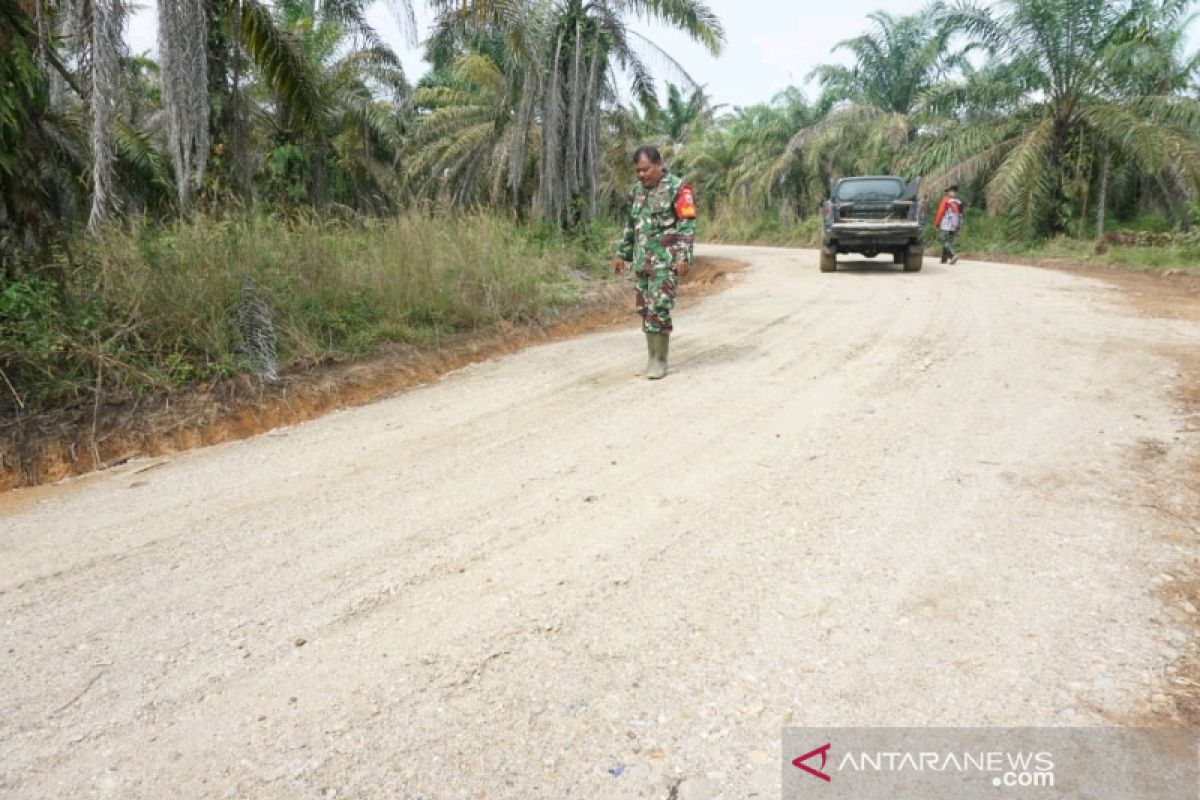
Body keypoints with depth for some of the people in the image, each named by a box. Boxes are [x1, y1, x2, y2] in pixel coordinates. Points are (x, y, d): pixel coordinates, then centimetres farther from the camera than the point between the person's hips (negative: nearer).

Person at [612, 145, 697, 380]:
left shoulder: (677, 188, -7)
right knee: (645, 308, 8)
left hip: (666, 261, -7)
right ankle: (652, 354, 20)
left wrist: (684, 257, -19)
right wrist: (621, 255, 18)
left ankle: (659, 360, -3)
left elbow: (687, 225, -12)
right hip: (642, 261, 7)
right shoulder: (637, 191, 14)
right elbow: (630, 226, 21)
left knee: (658, 309, -11)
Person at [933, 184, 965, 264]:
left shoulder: (946, 199, -7)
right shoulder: (959, 202, 10)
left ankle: (953, 255, -26)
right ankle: (944, 259, 13)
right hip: (955, 226, 6)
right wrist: (958, 227, 17)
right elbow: (961, 215, 11)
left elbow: (940, 212, -9)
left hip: (946, 225, -6)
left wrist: (936, 223, 1)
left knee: (945, 242, -7)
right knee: (949, 242, 12)